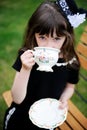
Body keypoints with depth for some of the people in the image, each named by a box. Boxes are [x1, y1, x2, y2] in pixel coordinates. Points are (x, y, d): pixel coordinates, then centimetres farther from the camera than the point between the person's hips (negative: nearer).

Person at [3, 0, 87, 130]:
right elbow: (17, 99, -25)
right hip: (20, 117, -1)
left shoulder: (71, 62, -18)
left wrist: (63, 100, -17)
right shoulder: (26, 57, -23)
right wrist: (25, 69, -39)